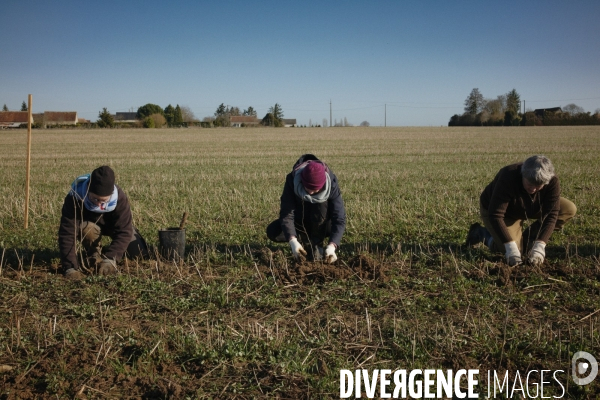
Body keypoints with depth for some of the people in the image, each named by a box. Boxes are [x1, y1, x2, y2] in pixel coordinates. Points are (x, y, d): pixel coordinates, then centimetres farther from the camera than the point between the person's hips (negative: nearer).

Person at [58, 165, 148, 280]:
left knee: (140, 253, -6)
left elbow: (124, 231, -36)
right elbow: (67, 234, -42)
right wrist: (71, 268, -51)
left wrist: (109, 259, -48)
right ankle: (94, 256, -6)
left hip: (114, 224, 2)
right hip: (88, 223, -2)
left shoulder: (120, 198, -37)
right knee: (86, 228, -38)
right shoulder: (74, 199, -40)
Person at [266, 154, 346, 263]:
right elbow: (286, 214, -32)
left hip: (321, 226, -1)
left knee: (321, 203, -33)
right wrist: (293, 241, -48)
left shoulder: (331, 184, -30)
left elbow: (339, 218, -33)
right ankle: (304, 239, 3)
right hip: (299, 221, 1)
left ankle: (317, 244, -13)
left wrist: (332, 246, -47)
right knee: (272, 232, -23)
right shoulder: (292, 181, -29)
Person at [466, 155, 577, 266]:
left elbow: (551, 214, -26)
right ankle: (482, 233, 7)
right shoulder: (508, 178, -38)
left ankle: (526, 239, -2)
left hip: (529, 209, 5)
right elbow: (495, 215, -38)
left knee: (569, 209, -12)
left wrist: (539, 246, -36)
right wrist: (511, 248, -42)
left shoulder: (552, 181, -26)